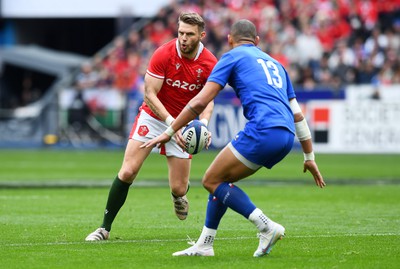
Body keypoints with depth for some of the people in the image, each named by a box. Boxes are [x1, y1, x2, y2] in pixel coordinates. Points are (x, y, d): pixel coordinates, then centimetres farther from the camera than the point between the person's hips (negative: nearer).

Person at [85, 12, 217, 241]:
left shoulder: (210, 63, -12)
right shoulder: (163, 54, -20)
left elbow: (208, 99, -2)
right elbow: (150, 95, -19)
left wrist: (204, 123, -23)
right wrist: (171, 122, -31)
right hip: (154, 117, -2)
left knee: (179, 188, -1)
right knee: (127, 172, -16)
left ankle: (179, 196, 41)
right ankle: (105, 228, -5)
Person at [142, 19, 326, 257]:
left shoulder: (233, 57, 10)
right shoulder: (274, 64, 30)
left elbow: (201, 100, 1)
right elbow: (298, 115, 28)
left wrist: (170, 131, 6)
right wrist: (310, 157, 31)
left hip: (263, 130, -8)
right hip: (286, 138, 8)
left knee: (212, 181, 3)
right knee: (221, 179, 21)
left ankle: (266, 227, -10)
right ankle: (204, 245, 21)